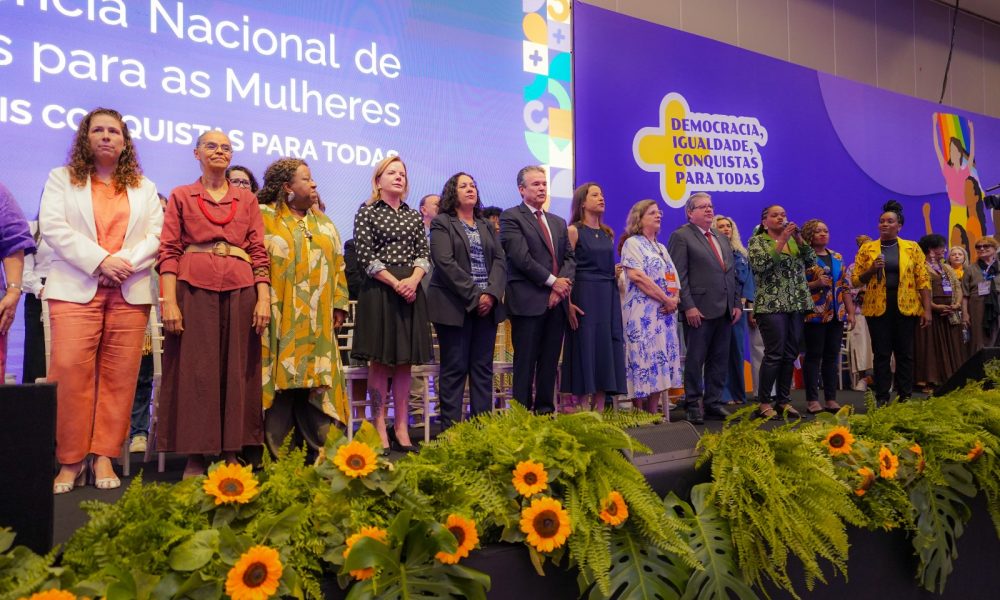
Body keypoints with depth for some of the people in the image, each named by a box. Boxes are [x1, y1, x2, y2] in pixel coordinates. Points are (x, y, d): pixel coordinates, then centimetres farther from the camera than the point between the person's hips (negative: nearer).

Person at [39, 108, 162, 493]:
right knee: (70, 372, -11)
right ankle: (70, 460, -2)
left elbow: (155, 236, 7)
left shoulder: (144, 187, 19)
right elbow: (53, 227, 0)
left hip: (130, 293, 1)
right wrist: (100, 261, -13)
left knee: (119, 376, -3)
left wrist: (126, 263, -11)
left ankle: (104, 457, 3)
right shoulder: (62, 179, 15)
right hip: (75, 290, -1)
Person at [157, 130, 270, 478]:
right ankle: (194, 456, 6)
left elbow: (259, 252, 9)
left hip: (240, 292, 2)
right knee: (196, 370, -1)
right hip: (195, 289, -1)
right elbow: (169, 251, 3)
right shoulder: (181, 196, 11)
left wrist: (264, 299, -3)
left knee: (236, 370, 2)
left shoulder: (247, 199, 16)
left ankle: (231, 452, 11)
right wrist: (169, 301, -9)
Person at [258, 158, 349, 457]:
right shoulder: (264, 217, 1)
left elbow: (337, 266, 17)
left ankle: (316, 450, 14)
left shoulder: (324, 223, 18)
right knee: (280, 382, -3)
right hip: (280, 319, -5)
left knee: (316, 383, 6)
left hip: (317, 323, 5)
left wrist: (339, 304, 9)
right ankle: (275, 456, 5)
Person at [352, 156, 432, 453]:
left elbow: (424, 254, 9)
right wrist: (396, 283, -14)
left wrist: (413, 280, -10)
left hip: (411, 291, 4)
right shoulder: (366, 212, 1)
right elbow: (365, 256, -7)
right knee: (380, 361, -1)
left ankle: (402, 427, 12)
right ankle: (380, 429, 5)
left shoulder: (414, 216, 14)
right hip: (379, 291, -4)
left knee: (405, 361, 6)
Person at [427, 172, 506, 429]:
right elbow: (445, 263, -11)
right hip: (455, 306, -5)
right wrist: (474, 296, -16)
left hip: (487, 305, 5)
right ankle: (450, 427, 3)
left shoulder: (487, 226, 19)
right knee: (455, 368, -3)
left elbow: (500, 260, 9)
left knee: (483, 367, 5)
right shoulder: (442, 223, 2)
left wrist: (491, 294, -9)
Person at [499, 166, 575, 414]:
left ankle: (545, 410, 15)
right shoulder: (511, 217, 0)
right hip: (528, 300, -6)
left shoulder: (558, 222, 21)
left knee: (550, 362, 8)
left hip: (556, 300, 6)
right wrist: (552, 281, -10)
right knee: (525, 362, -3)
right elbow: (521, 257, -11)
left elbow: (569, 258, 13)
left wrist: (563, 282, -6)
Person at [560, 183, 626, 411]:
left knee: (605, 349, 4)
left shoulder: (608, 233, 16)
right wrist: (568, 303, -18)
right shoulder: (573, 231, -3)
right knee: (584, 349, -5)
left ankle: (600, 411, 10)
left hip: (608, 297, 6)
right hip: (584, 295, -6)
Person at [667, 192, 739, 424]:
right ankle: (693, 405, 8)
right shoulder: (681, 236, -3)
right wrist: (688, 306, -17)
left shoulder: (723, 239, 20)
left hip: (725, 310, 7)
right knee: (695, 360, 0)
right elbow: (679, 276, -11)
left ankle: (713, 403, 18)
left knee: (719, 359, 10)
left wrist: (737, 304, 11)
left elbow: (732, 274, 20)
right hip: (699, 310, -7)